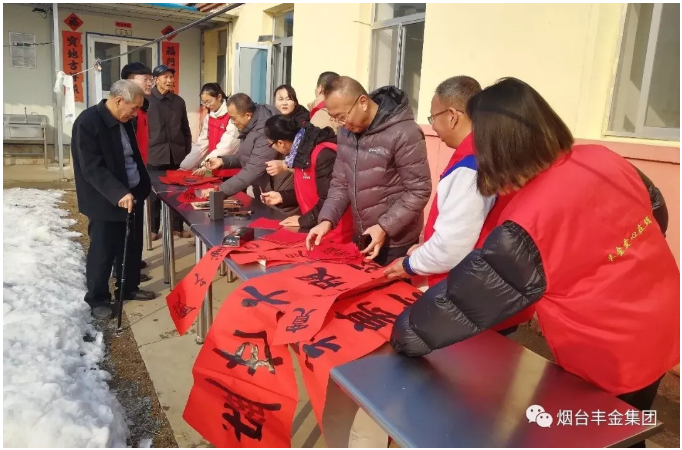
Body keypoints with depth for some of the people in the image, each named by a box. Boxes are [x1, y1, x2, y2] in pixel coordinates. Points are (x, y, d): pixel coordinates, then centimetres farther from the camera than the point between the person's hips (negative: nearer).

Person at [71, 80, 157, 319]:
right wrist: (118, 193, -33)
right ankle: (97, 299, 22)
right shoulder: (87, 122, -19)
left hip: (132, 195, 8)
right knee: (102, 252, 5)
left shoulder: (123, 120, 6)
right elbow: (92, 168, -24)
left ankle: (129, 288, 35)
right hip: (105, 201, -8)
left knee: (132, 247, 17)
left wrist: (144, 186, 16)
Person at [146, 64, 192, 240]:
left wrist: (188, 152, 9)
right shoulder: (146, 100, -3)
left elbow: (186, 129, 14)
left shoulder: (178, 101, 10)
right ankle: (154, 229, 18)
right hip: (155, 155, -3)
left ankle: (177, 227, 21)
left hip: (177, 154, 3)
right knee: (154, 194, 6)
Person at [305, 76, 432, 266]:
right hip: (361, 238, 7)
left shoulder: (404, 134, -20)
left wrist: (384, 227, -23)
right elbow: (340, 182, 8)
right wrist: (327, 219, -6)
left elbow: (419, 191, -17)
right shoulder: (346, 132, 3)